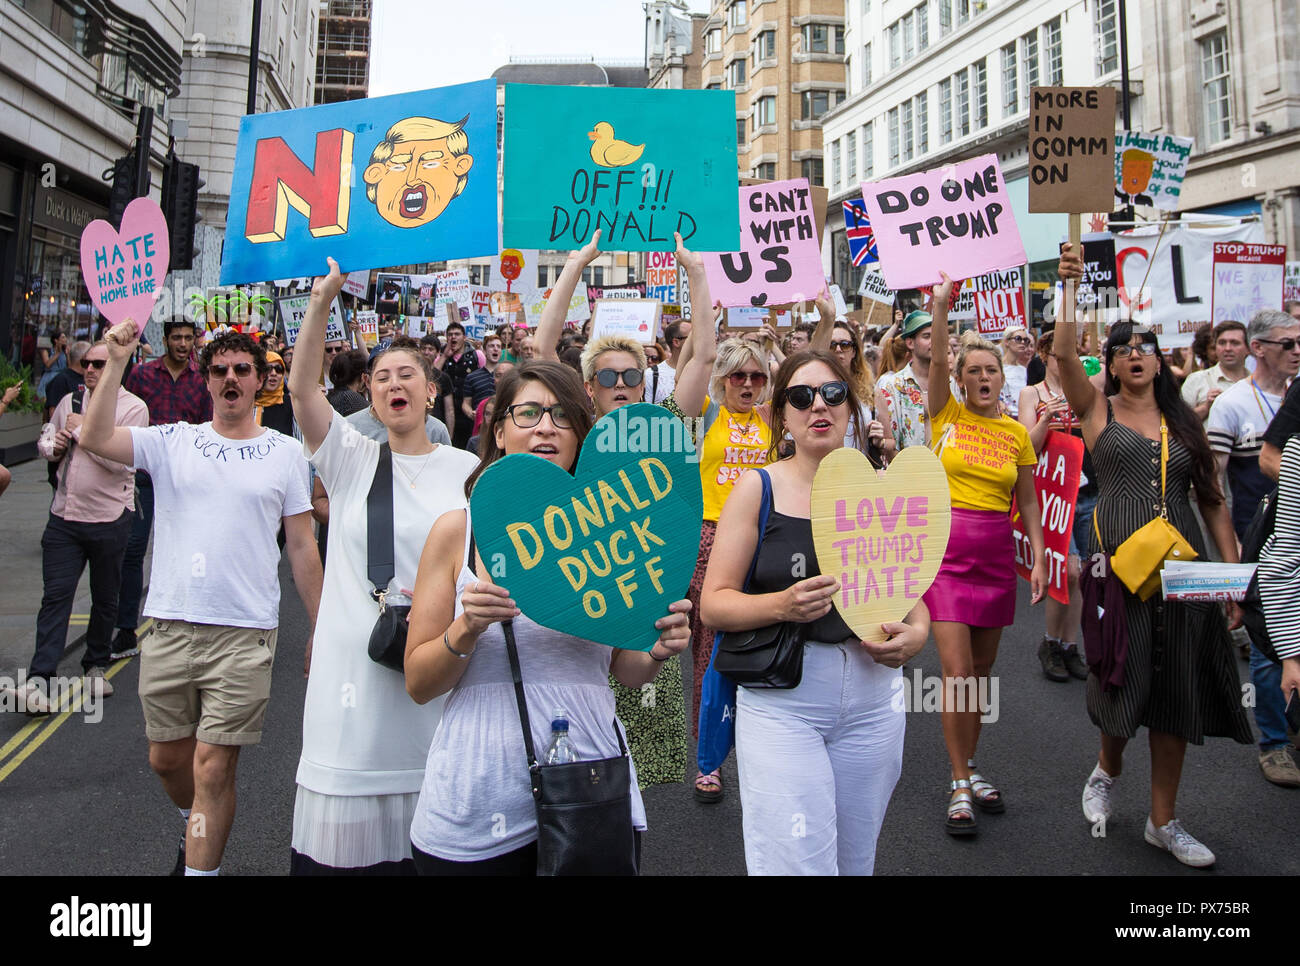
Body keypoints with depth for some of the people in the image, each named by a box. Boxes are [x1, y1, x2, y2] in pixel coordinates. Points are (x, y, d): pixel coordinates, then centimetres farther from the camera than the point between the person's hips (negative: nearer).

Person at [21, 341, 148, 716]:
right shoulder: (70, 400, 10)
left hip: (108, 519, -4)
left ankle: (96, 666, 28)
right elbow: (44, 440, 22)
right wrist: (53, 445, -1)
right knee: (55, 596, 0)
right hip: (64, 516, 4)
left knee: (105, 599, 10)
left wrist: (81, 430, -13)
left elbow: (119, 460, -19)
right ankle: (39, 678, 1)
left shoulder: (133, 408, -8)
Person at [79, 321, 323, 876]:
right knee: (166, 758, 17)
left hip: (244, 635, -2)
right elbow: (94, 439, -10)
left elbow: (302, 547, 5)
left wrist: (320, 633, 4)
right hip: (171, 627, 3)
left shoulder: (285, 452, 4)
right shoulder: (172, 441, 7)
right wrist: (116, 362, -15)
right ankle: (196, 829, 46)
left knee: (213, 767, -2)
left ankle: (201, 867, 16)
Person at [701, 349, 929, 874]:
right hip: (780, 699, -3)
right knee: (796, 863, -5)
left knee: (855, 860, 16)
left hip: (873, 698, 4)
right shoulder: (759, 487, -4)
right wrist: (783, 604, -22)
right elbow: (713, 604, -5)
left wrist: (916, 633, -7)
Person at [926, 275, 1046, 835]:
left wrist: (1039, 558, 3)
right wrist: (941, 304, -26)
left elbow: (1029, 501, 10)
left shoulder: (1016, 433, 6)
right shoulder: (946, 414, 0)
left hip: (996, 553, 3)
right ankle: (960, 785, 5)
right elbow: (935, 359, -16)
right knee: (957, 672, -8)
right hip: (947, 547, -3)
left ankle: (972, 769, 27)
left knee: (982, 669, 12)